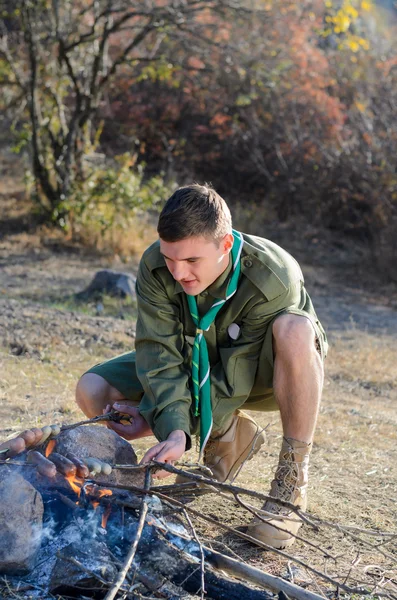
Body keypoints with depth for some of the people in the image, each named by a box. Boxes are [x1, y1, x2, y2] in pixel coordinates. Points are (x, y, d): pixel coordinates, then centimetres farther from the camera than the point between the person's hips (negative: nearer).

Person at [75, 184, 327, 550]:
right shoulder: (155, 268, -23)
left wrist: (153, 417, -31)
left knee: (295, 328, -41)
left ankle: (292, 481, -24)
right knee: (93, 392, -14)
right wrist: (173, 429, -44)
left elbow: (235, 378, -31)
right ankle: (228, 434, 4)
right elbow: (161, 354, -27)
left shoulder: (275, 280, -35)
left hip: (259, 375, -4)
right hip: (197, 366, 5)